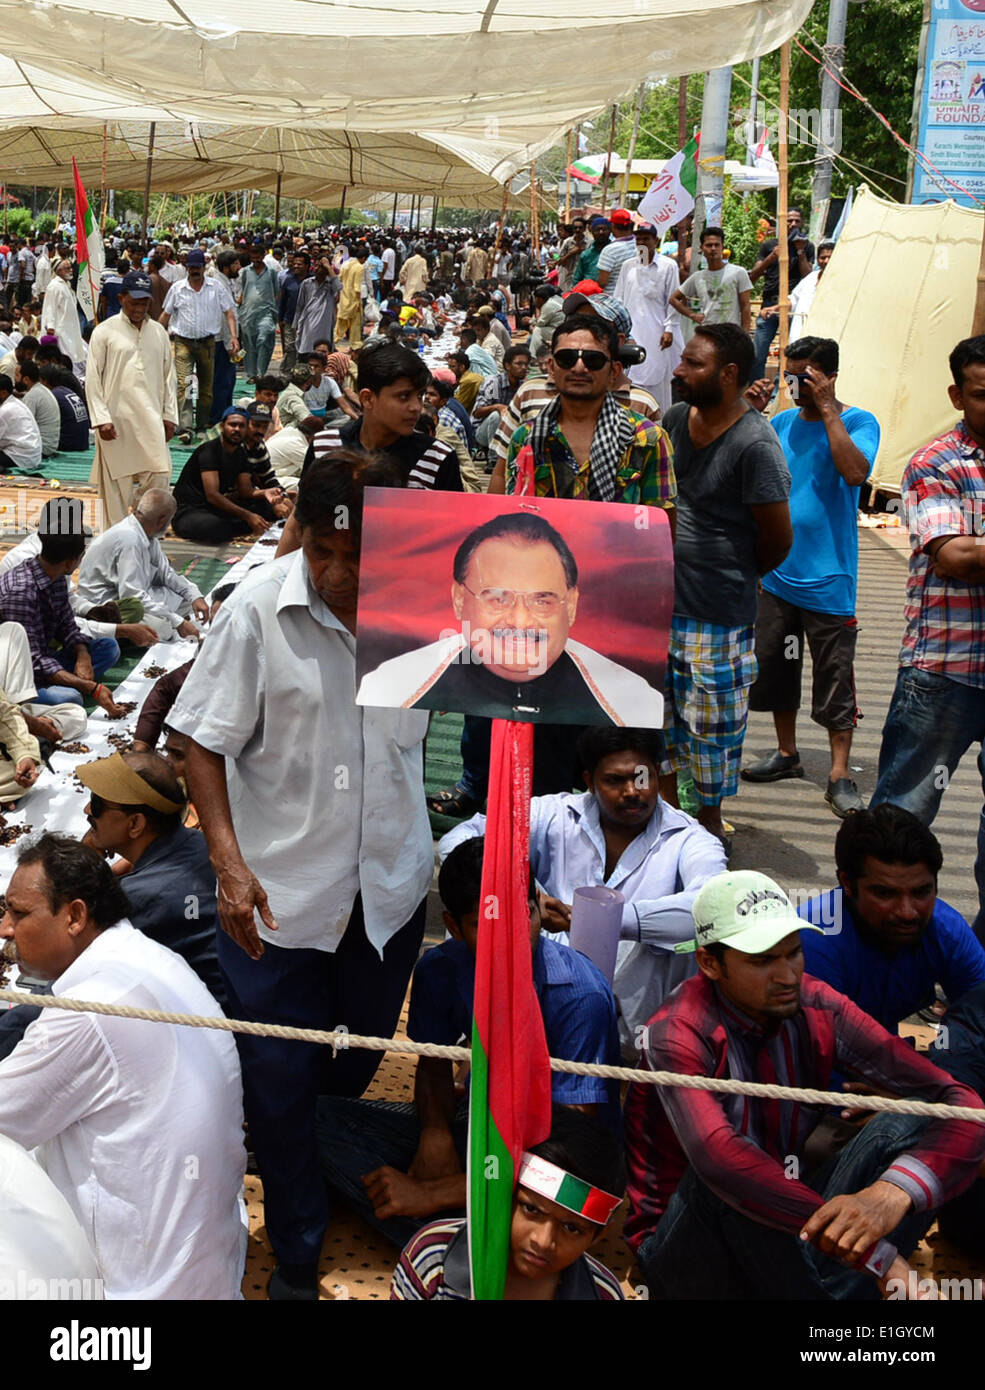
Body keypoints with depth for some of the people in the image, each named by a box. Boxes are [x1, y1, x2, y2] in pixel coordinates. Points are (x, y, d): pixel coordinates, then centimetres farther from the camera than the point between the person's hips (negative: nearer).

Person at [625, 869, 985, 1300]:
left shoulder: (818, 1009, -7)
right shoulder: (677, 1035, -20)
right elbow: (717, 1156, -40)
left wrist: (894, 1193, -35)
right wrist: (876, 1254, -44)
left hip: (785, 1244, 5)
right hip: (683, 1251, -5)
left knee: (913, 1122, -15)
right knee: (728, 1181, -37)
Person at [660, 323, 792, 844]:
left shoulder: (755, 444, -19)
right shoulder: (675, 418, 4)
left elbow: (778, 537, -12)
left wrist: (735, 577, 3)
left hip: (718, 613, -7)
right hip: (660, 599, 7)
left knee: (711, 723, 5)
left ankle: (710, 822, 24)